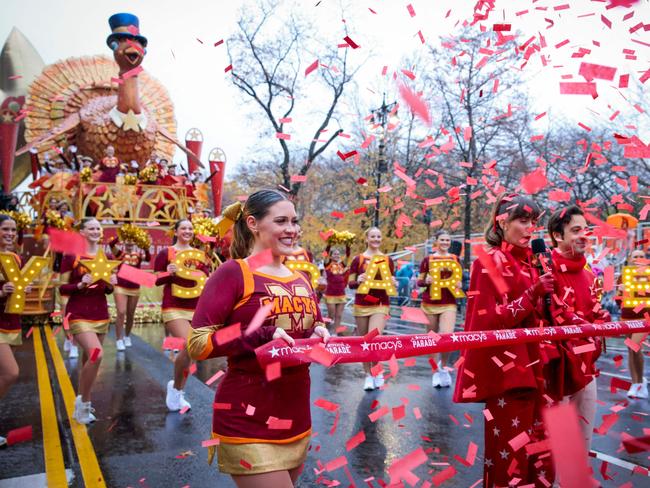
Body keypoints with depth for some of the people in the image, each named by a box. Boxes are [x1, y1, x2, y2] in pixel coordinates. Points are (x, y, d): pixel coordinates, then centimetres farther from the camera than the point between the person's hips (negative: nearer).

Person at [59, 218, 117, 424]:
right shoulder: (71, 255, -6)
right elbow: (62, 288, -6)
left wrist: (111, 284, -6)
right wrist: (80, 284, -23)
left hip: (101, 314, 6)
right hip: (79, 315, -5)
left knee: (88, 360, 11)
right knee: (96, 354, -22)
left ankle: (81, 403, 27)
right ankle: (84, 403, -3)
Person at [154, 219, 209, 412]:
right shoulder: (165, 253, -1)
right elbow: (156, 280, -2)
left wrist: (205, 269, -8)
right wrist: (168, 273, -22)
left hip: (196, 308, 5)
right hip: (174, 307, -5)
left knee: (189, 351, 8)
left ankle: (178, 393, 26)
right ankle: (176, 387, 6)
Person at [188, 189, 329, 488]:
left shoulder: (301, 280, 8)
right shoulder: (233, 273, -12)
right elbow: (197, 344, -17)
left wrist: (320, 337, -4)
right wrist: (264, 337, -24)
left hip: (297, 420, 7)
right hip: (249, 426, -7)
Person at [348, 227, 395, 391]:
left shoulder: (387, 260, 5)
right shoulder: (358, 259, 1)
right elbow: (350, 284, 1)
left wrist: (392, 283, -10)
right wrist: (358, 280, -20)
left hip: (380, 305, -1)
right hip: (361, 306, 1)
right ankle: (368, 375, 21)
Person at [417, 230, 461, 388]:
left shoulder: (455, 259, 7)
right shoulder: (428, 259, 2)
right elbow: (419, 281, 4)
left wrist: (459, 285, -4)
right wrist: (426, 281, -17)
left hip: (449, 304, 0)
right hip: (430, 303, 0)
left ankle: (443, 366, 12)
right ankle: (435, 371, 22)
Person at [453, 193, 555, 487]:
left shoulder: (529, 263, 13)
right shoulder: (488, 263, -8)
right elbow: (490, 322, -15)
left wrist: (546, 295, 1)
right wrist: (532, 294, -22)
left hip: (532, 367, 7)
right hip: (506, 369, -7)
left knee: (536, 447, 13)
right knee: (509, 450, 0)